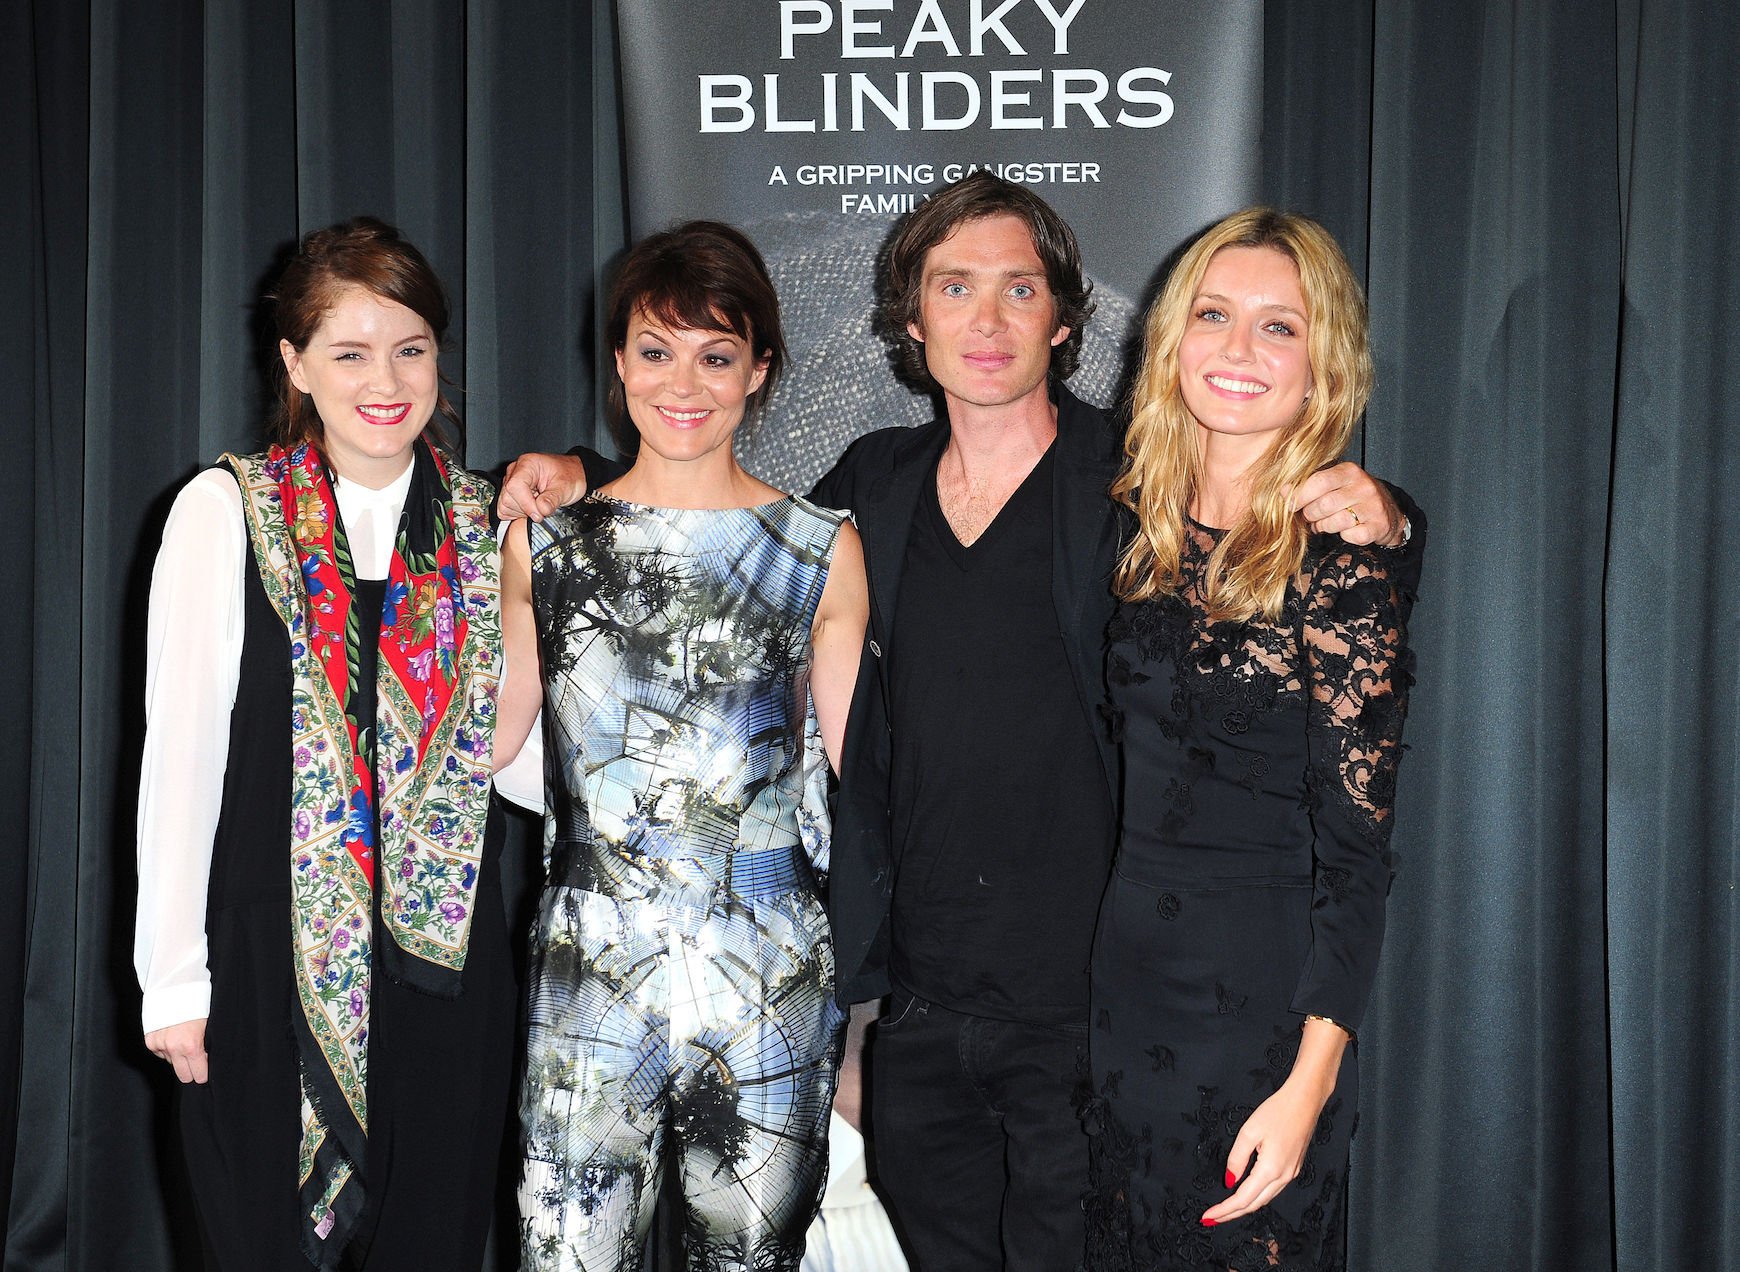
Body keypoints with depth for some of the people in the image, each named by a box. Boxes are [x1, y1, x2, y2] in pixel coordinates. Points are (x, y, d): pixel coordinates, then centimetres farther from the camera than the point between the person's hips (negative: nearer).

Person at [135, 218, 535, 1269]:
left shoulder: (483, 523, 5)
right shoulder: (225, 512, -4)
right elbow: (180, 752, -5)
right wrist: (174, 976, -7)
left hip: (448, 955, 3)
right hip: (271, 958, -2)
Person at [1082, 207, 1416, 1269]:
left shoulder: (1342, 565, -14)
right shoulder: (1129, 522, 2)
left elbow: (1355, 846, -14)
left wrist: (1311, 1083, -18)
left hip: (1258, 990, -5)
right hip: (1116, 971, 5)